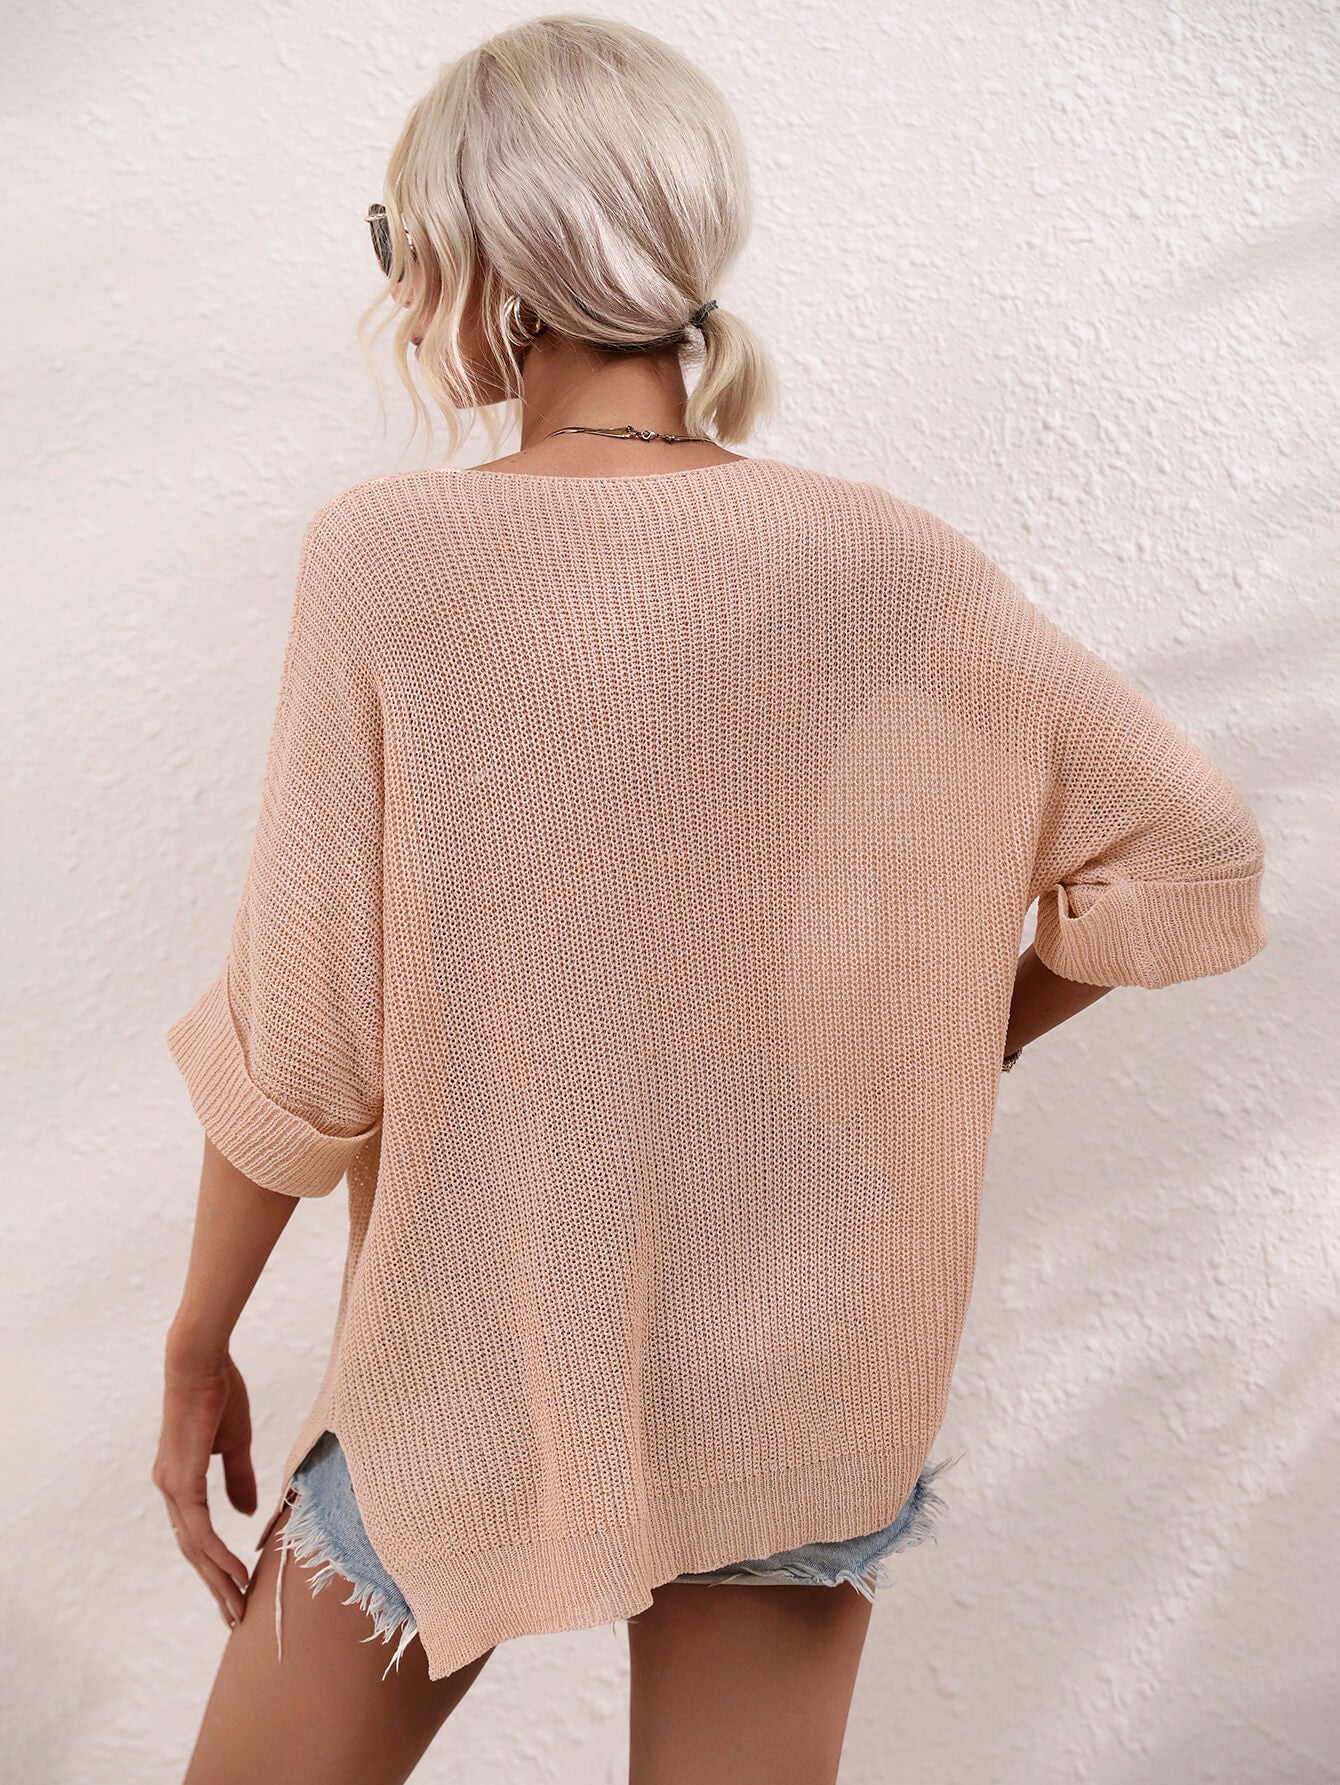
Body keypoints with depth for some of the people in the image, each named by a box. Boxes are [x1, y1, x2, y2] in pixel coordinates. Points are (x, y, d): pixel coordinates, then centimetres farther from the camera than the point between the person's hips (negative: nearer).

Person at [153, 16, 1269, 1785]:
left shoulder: (389, 556, -18)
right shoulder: (895, 568, -9)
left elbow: (301, 1054, -14)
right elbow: (1198, 853, 0)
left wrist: (200, 1344, 2)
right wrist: (964, 1044, 11)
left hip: (484, 1369, -2)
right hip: (809, 1385, 3)